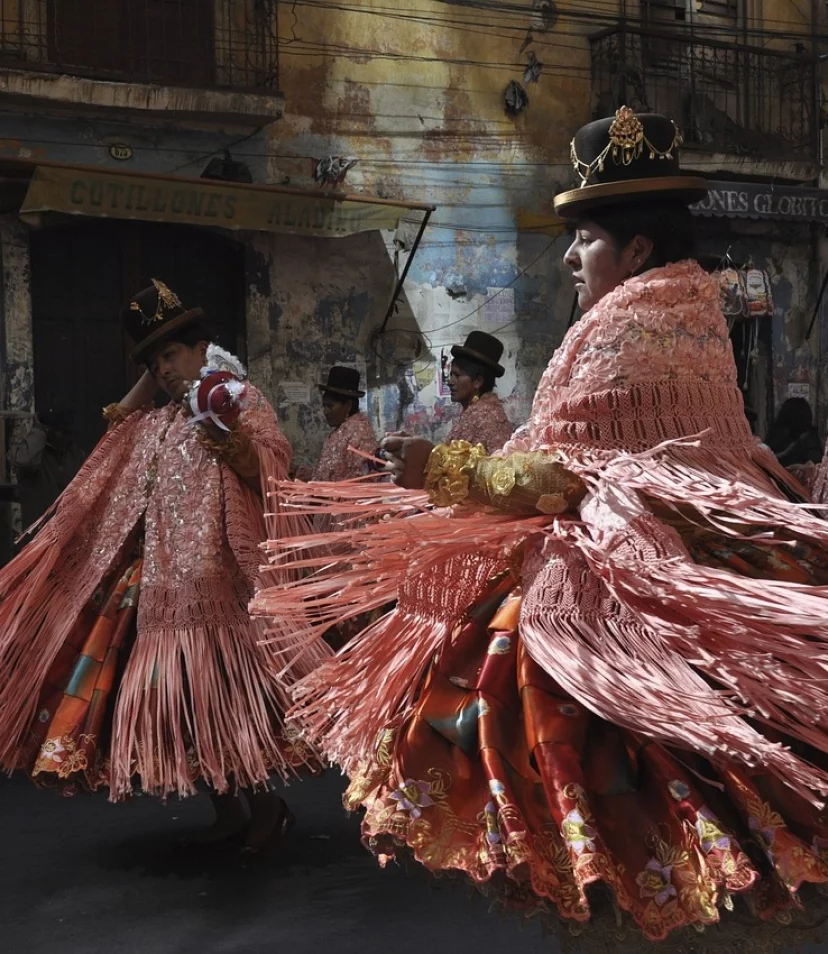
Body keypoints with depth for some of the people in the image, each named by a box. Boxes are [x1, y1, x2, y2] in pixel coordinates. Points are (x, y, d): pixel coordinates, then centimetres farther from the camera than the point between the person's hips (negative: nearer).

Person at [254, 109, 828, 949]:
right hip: (698, 557, 10)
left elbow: (568, 476, -20)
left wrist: (450, 470, -18)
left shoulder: (626, 331, -16)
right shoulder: (689, 313, 13)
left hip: (624, 579, -10)